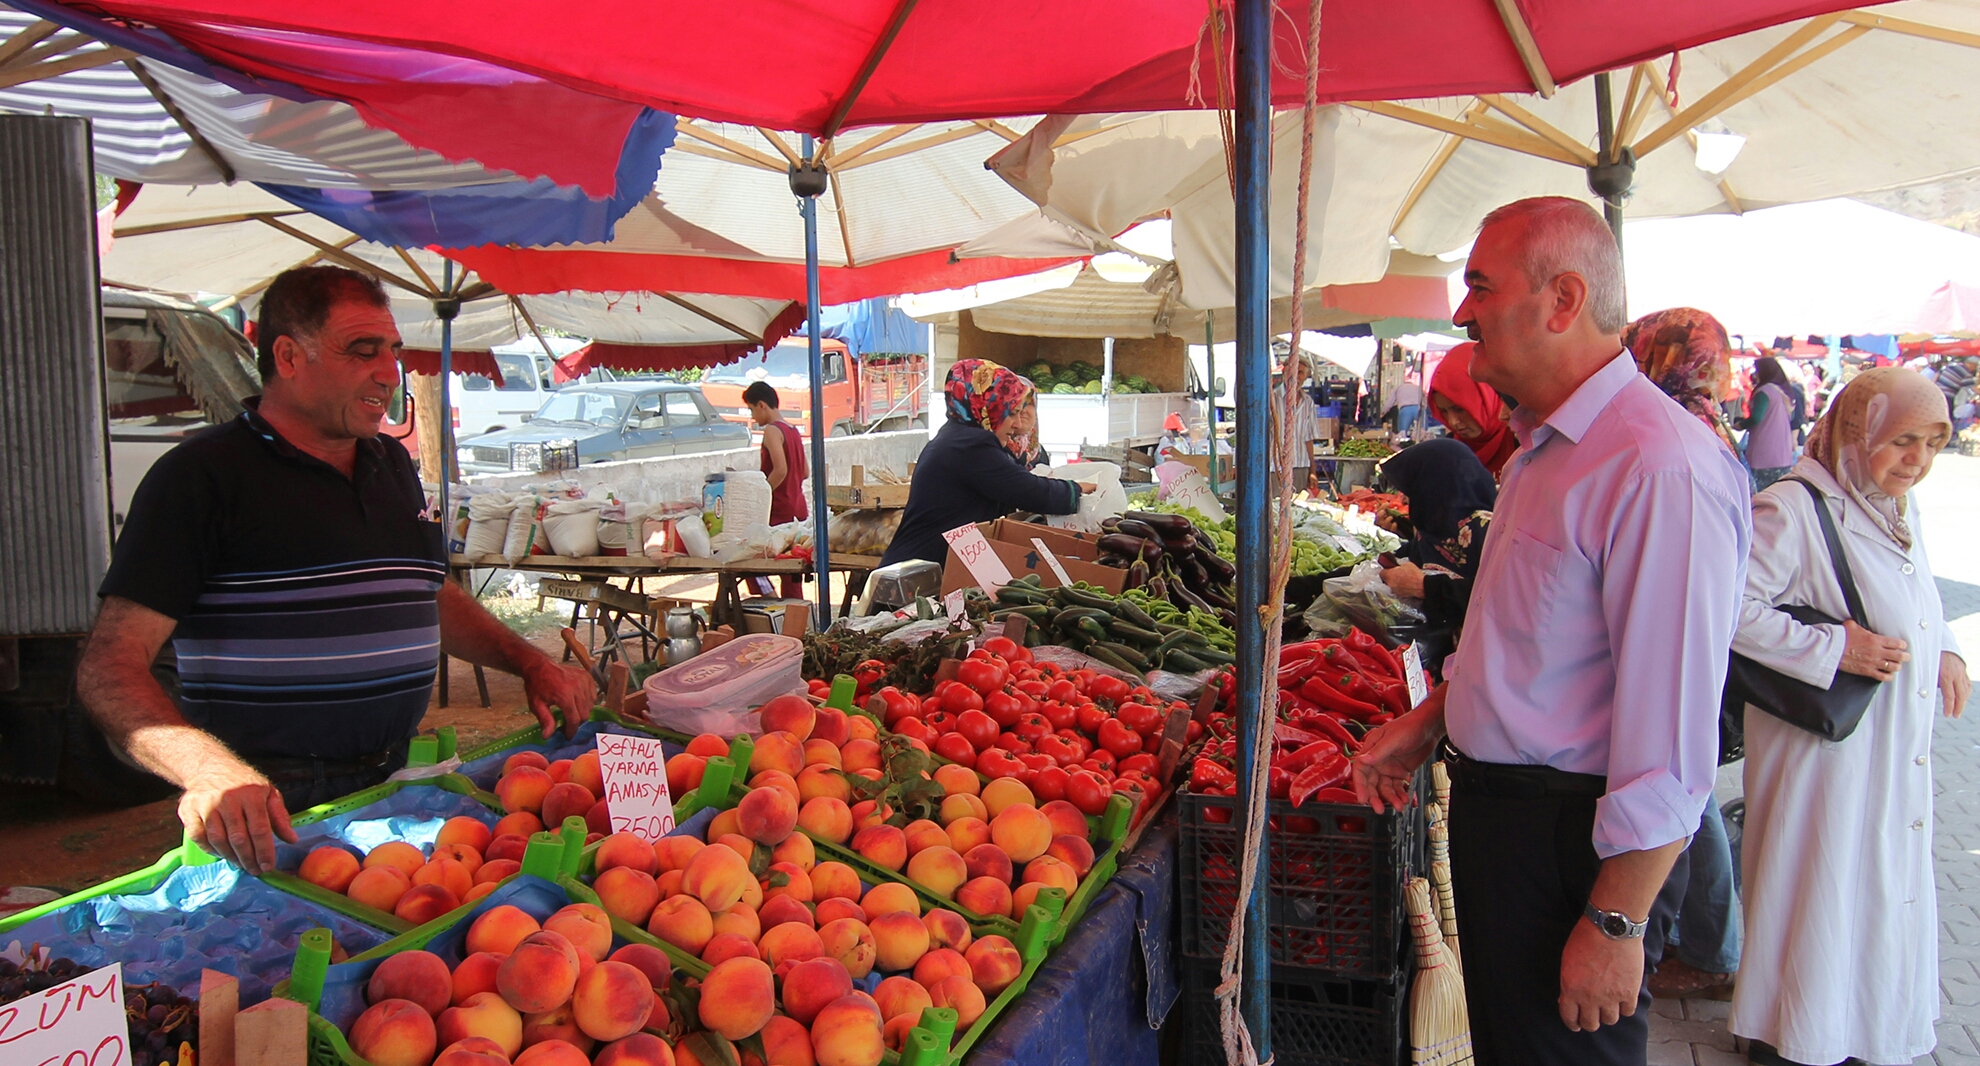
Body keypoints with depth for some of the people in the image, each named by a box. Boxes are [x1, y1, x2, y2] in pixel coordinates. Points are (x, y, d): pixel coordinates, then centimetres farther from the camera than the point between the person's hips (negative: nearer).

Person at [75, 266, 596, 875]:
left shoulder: (393, 465, 14)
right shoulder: (203, 475, -9)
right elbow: (110, 665, -15)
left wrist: (528, 663, 13)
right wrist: (210, 772, -32)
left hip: (394, 787, 6)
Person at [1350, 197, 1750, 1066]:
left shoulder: (1655, 467, -25)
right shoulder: (1547, 446, 10)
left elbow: (1670, 741, -26)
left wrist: (1616, 924, -23)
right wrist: (1432, 718, 15)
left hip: (1567, 839, -9)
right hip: (1497, 802, 10)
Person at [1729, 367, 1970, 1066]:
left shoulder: (1897, 509, 10)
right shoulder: (1792, 510, -20)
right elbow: (1734, 608, -28)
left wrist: (1944, 651, 7)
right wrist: (1834, 650, -26)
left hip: (1897, 749, 9)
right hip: (1824, 749, -9)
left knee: (1891, 885, 19)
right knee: (1819, 893, 3)